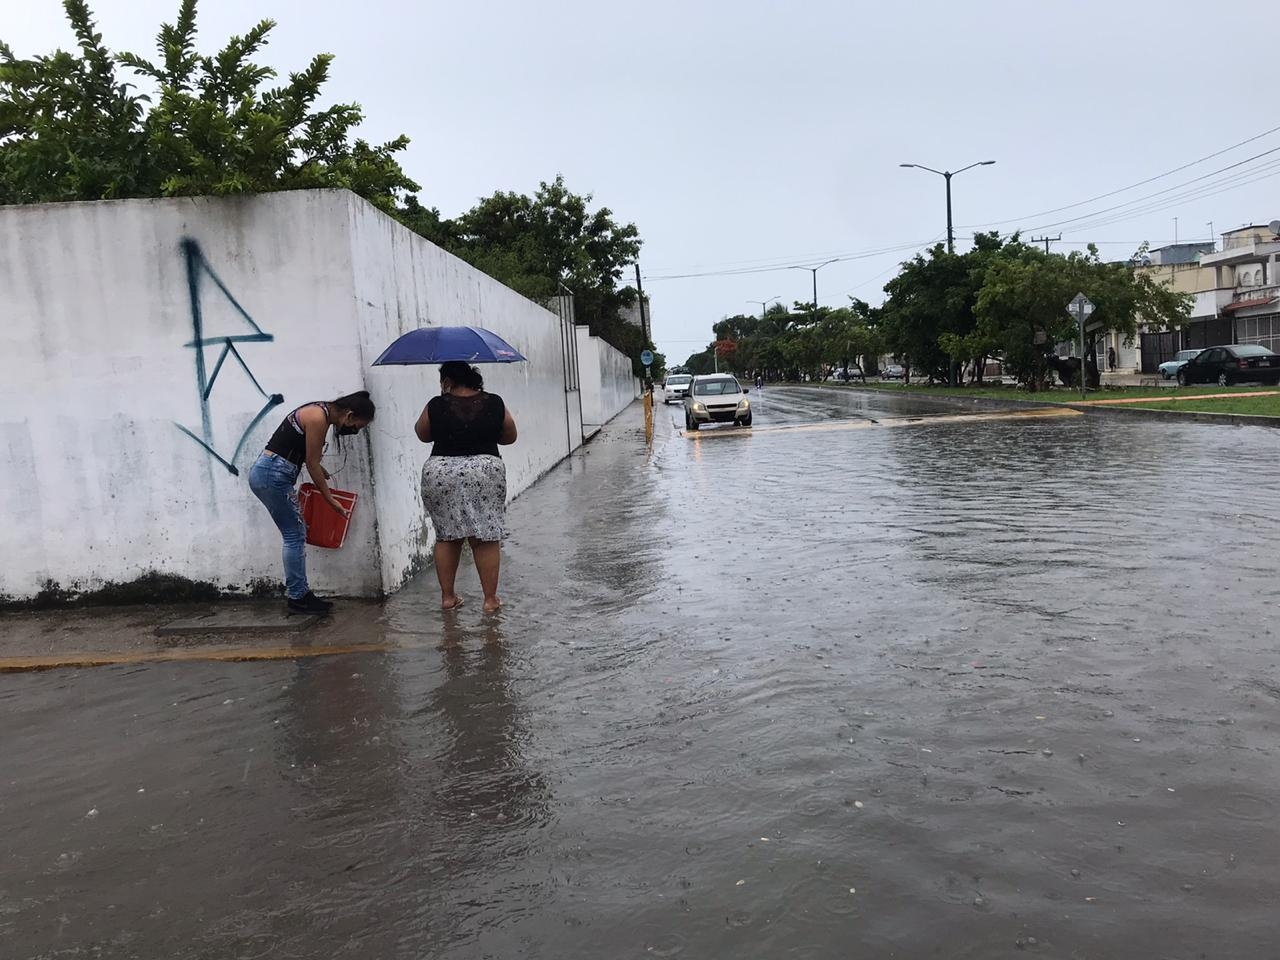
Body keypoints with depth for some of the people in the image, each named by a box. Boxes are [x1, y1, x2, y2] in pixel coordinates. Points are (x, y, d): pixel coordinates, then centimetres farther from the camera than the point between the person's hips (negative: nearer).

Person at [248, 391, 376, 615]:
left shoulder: (320, 412, 11)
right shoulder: (319, 418, -17)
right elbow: (312, 465, -12)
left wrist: (319, 469, 24)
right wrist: (331, 500, -5)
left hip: (265, 473, 10)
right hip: (272, 475, -10)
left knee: (296, 534, 11)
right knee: (295, 535, -4)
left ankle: (297, 594, 15)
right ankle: (297, 597, 3)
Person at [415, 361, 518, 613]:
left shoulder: (436, 406, -3)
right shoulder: (495, 404, -1)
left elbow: (423, 435, 13)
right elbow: (510, 437, 12)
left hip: (440, 475, 1)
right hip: (485, 473, -1)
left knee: (446, 537, 14)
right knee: (486, 538, 5)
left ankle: (447, 597, 20)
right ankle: (490, 599, 9)